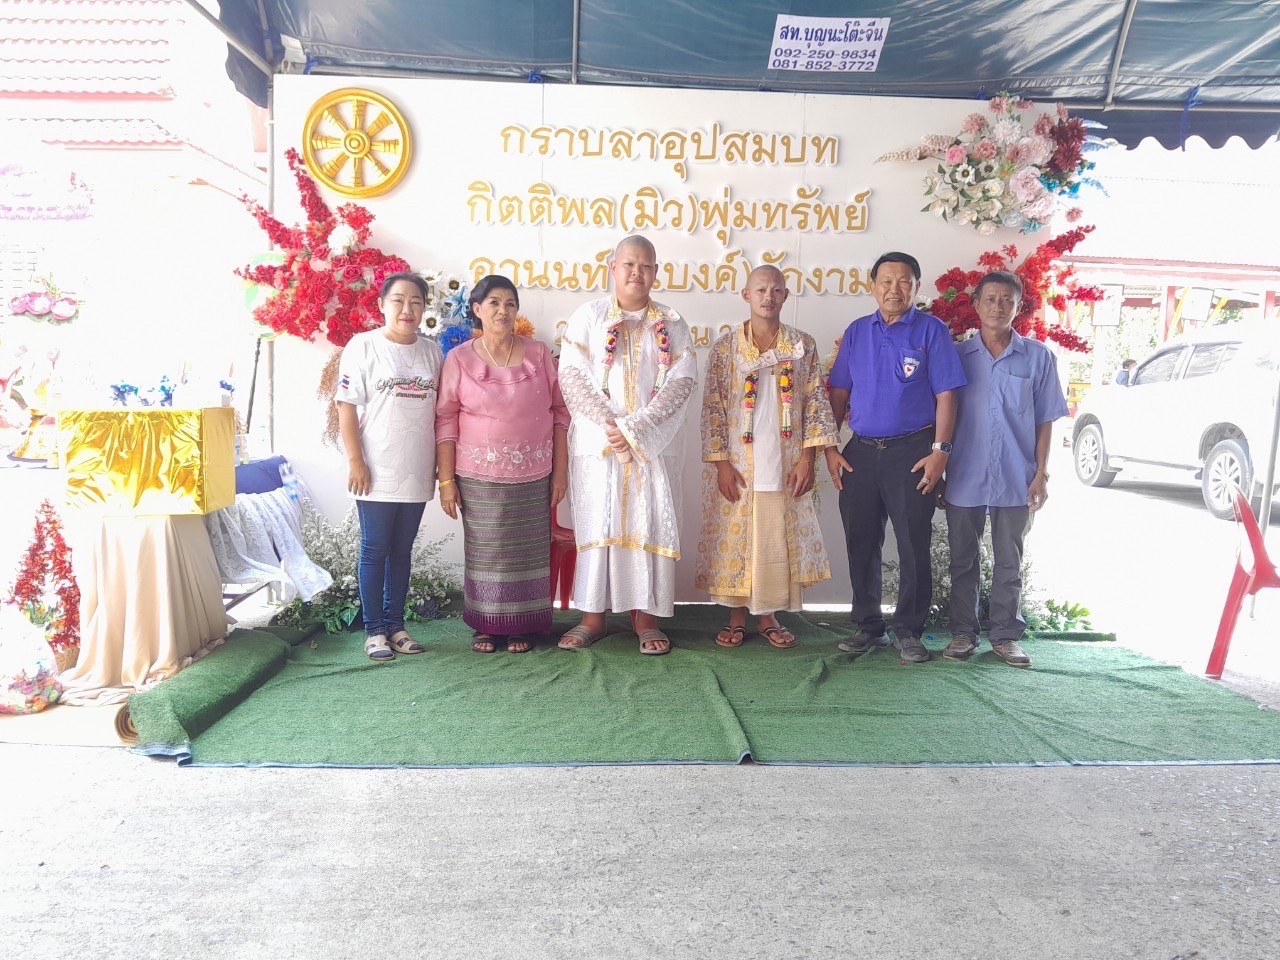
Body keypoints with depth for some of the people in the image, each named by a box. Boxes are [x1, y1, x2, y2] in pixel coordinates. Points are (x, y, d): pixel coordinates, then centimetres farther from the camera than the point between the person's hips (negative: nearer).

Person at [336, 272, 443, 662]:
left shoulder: (432, 351, 9)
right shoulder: (363, 346, -4)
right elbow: (347, 406, -6)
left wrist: (442, 464, 11)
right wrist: (355, 461, -11)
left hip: (417, 472, 4)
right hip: (376, 472, -4)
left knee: (402, 551, 11)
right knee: (374, 550, 3)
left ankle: (395, 624, 21)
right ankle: (374, 630, 13)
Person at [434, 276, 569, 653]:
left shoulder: (539, 353, 4)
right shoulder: (459, 358, 1)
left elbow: (559, 411, 6)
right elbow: (445, 421, 0)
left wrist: (560, 469, 2)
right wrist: (446, 480, -5)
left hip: (533, 476, 1)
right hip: (480, 476, -1)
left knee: (527, 551, 6)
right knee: (484, 551, 5)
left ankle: (521, 626, 19)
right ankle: (485, 625, 20)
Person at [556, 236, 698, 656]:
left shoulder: (672, 324, 8)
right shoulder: (588, 316, 5)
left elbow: (682, 381, -3)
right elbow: (571, 375, -4)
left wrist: (636, 428, -15)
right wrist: (609, 425, -15)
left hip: (655, 445, 1)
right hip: (597, 443, -1)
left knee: (650, 525, 2)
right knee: (597, 524, 2)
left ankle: (646, 617, 12)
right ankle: (592, 616, 12)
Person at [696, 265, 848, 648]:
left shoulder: (803, 346, 4)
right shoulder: (725, 347, 0)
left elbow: (816, 403, 2)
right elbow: (712, 408, -2)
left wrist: (808, 458, -6)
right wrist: (720, 463, -8)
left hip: (785, 465, 1)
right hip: (737, 465, -1)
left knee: (779, 541, 6)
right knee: (735, 539, 5)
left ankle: (769, 616, 21)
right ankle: (737, 617, 19)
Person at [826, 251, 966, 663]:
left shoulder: (931, 330, 0)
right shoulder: (857, 331, 10)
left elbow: (945, 395, -4)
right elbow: (839, 393, 11)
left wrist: (939, 450, -11)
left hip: (912, 452, -3)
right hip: (861, 451, 4)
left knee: (913, 545, 1)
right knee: (861, 543, 9)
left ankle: (909, 630, 14)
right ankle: (868, 626, 23)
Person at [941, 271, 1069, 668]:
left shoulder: (1038, 356, 2)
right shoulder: (958, 355, 3)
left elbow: (1045, 420, 4)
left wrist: (1041, 472, -2)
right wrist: (939, 462, -1)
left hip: (1016, 479, 0)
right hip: (965, 477, 0)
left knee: (1009, 562, 9)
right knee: (963, 560, 9)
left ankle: (1006, 634, 20)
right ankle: (963, 632, 21)